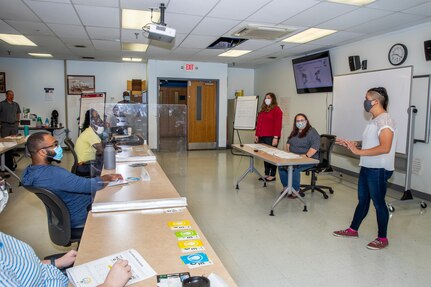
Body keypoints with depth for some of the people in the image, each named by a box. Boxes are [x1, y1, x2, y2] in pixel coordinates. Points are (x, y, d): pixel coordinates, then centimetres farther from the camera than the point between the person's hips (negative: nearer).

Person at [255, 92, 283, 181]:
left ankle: (272, 175, 8)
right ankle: (266, 174, 19)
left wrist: (276, 137, -18)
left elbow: (278, 125, -12)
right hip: (262, 137, 7)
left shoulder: (276, 110, -5)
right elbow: (258, 123, 20)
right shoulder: (263, 110, 18)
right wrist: (257, 135, 15)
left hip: (271, 137, -7)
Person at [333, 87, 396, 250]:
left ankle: (382, 238, 20)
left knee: (378, 203, 4)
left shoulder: (385, 121, -18)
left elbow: (384, 148, -27)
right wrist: (351, 144, 8)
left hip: (378, 170, -9)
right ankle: (353, 230, 30)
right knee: (362, 200, 17)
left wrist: (358, 151, -23)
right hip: (367, 167, 9)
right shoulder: (373, 120, 12)